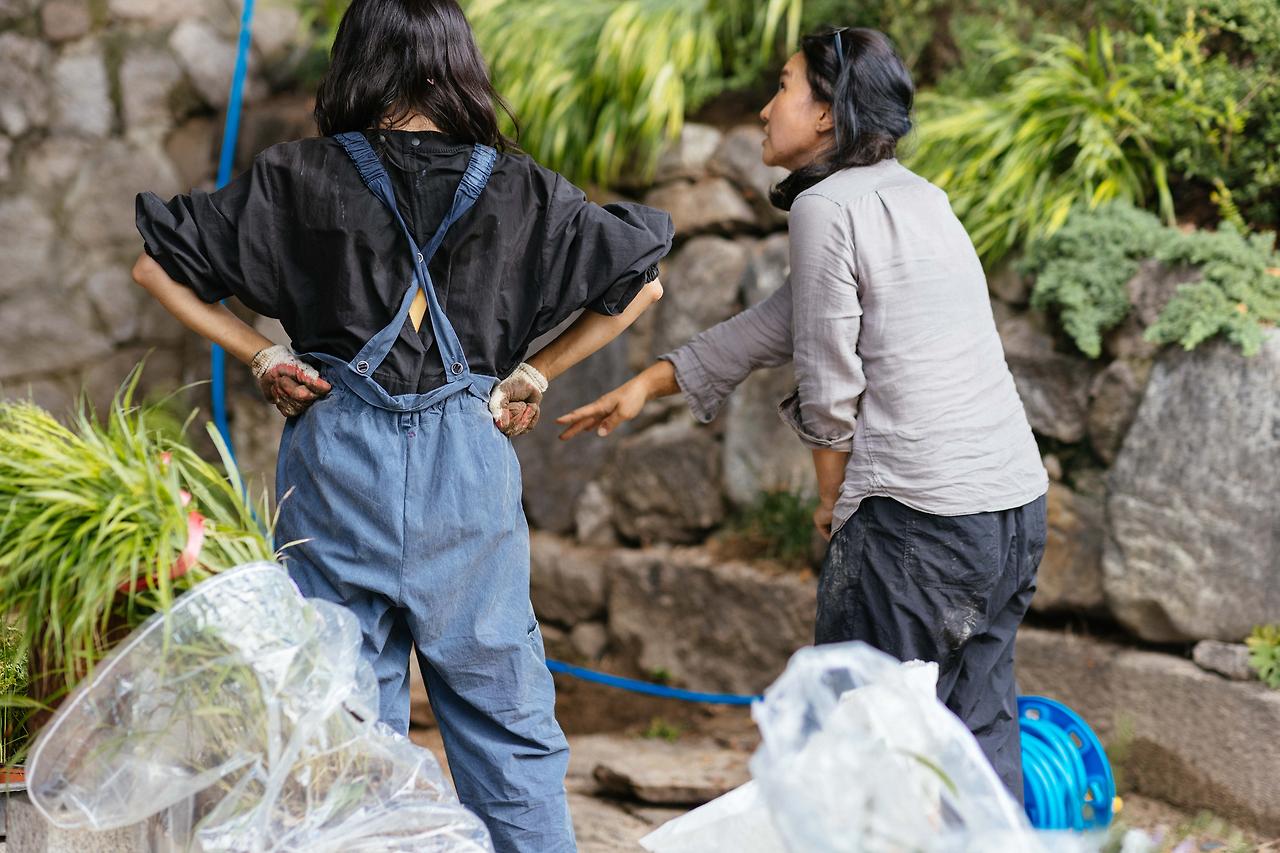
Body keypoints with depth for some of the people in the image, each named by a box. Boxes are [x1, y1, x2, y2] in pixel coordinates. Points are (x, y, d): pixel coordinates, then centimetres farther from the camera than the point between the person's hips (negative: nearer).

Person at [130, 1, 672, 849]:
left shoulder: (301, 179, 0)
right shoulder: (518, 189, 2)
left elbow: (157, 265, 4)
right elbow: (640, 284, 8)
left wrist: (262, 354, 3)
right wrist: (534, 373, 8)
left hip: (337, 456, 0)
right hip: (467, 464, 0)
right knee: (504, 712, 8)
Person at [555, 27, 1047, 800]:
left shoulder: (828, 205, -10)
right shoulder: (919, 198, 17)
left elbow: (829, 381, -8)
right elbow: (783, 324, 20)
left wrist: (831, 497, 7)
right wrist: (652, 381, 21)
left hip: (921, 514, -8)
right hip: (1017, 502, 8)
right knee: (978, 726, 13)